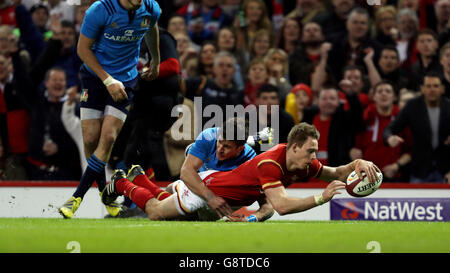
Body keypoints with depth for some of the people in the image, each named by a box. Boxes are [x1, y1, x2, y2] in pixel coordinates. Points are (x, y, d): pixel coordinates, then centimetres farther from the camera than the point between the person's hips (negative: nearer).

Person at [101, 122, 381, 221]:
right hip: (208, 186, -8)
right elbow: (282, 205, -50)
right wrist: (321, 198, -51)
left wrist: (357, 164, -30)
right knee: (155, 211, 12)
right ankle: (123, 184, 36)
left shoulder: (303, 163, -17)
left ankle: (138, 177, 49)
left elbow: (336, 174, -9)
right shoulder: (270, 163, -41)